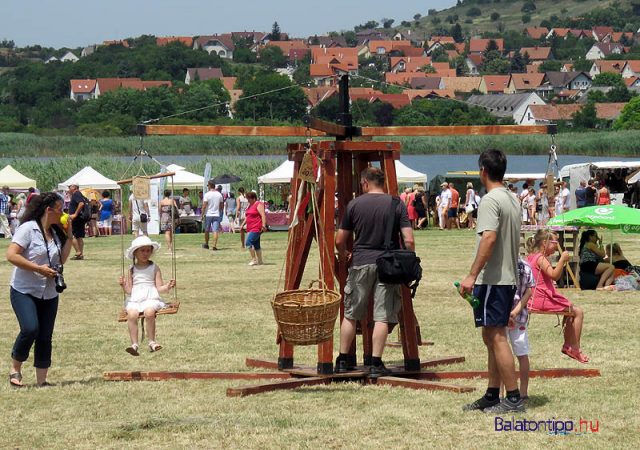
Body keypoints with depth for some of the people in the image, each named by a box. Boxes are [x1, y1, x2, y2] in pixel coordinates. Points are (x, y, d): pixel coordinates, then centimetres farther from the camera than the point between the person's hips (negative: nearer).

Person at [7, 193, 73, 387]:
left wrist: (69, 236, 3)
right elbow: (11, 255, -18)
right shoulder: (28, 228, -12)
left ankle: (42, 380, 12)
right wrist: (38, 268, -21)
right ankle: (15, 368, -2)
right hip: (24, 291, -7)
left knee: (45, 337, 5)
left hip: (49, 294, 7)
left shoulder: (55, 232, 10)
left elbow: (61, 259, 12)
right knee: (30, 329, -23)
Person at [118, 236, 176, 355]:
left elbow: (159, 288, 4)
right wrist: (124, 285, -8)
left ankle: (152, 342, -19)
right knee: (132, 314, -29)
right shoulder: (132, 269, 12)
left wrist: (167, 287, -14)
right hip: (134, 300, 2)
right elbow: (129, 290, 12)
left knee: (149, 312, -33)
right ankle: (134, 344, -24)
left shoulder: (154, 268, 8)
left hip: (151, 298, -2)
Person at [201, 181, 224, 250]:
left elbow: (204, 206, -12)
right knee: (215, 231, -4)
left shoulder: (207, 194, -9)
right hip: (217, 215, 2)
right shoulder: (219, 194, 4)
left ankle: (206, 244, 26)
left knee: (206, 230, 14)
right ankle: (214, 245, -14)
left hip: (208, 215, -2)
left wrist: (202, 214, -5)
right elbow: (222, 206, 10)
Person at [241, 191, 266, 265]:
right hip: (250, 228, 10)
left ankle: (254, 259, -11)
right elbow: (247, 217, 27)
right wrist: (243, 224, 17)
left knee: (248, 243, -18)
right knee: (256, 245, 11)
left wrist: (263, 225, -28)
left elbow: (263, 215, -18)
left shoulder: (258, 205, -9)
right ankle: (260, 261, 15)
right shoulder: (250, 206, 19)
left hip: (257, 228, -10)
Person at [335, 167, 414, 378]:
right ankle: (376, 364, -2)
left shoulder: (354, 204, 1)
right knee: (382, 316, 1)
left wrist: (343, 257, 23)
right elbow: (408, 240, -6)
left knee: (350, 314, 12)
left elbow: (340, 241, 4)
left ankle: (342, 361, 17)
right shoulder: (397, 204, 0)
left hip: (360, 263, 1)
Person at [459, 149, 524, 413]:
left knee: (496, 336, -8)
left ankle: (513, 399, -9)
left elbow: (489, 238, -25)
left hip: (492, 279, -10)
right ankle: (492, 395, 19)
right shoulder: (513, 200, 15)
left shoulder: (490, 200, -14)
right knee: (492, 336, 15)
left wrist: (472, 275, -26)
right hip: (510, 277, 10)